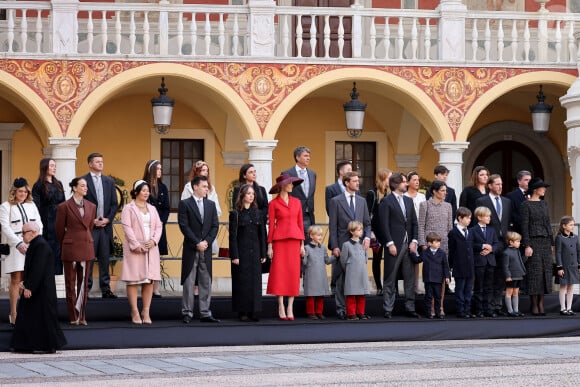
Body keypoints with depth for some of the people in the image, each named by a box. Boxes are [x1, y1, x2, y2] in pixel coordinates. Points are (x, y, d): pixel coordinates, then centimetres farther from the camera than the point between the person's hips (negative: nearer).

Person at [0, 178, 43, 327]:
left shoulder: (31, 205, 15)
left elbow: (39, 225, 11)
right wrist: (19, 244, -17)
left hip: (31, 247, 4)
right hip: (14, 247, -4)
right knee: (16, 280, -5)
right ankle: (14, 315, -4)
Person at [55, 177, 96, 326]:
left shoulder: (91, 207, 8)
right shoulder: (64, 207, -5)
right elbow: (59, 230, 2)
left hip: (86, 248, 4)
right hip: (70, 248, -4)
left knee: (84, 284, 7)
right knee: (71, 284, 3)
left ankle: (82, 316, 13)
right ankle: (73, 317, 8)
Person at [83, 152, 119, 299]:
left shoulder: (109, 181, 14)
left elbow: (114, 204, 12)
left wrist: (108, 219, -2)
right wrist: (92, 220, -10)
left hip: (105, 225, 4)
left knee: (104, 259, 6)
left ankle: (105, 289, 8)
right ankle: (86, 288, 0)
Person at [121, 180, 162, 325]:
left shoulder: (152, 209, 17)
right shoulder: (129, 208, 1)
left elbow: (159, 226, 12)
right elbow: (127, 227, -8)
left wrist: (154, 240, -6)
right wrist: (136, 245, -15)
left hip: (151, 248, 5)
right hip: (135, 249, -5)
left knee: (149, 280, 1)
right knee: (133, 280, -5)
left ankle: (146, 312, 5)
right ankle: (135, 313, -1)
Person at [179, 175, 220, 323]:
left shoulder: (211, 204, 12)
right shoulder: (185, 204, -2)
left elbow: (215, 226, 8)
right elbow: (184, 226, -9)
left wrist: (207, 242, -6)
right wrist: (197, 243, -13)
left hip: (206, 249, 4)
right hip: (190, 249, -4)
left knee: (206, 282, 5)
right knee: (189, 282, -1)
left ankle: (205, 313, 8)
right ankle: (187, 313, 4)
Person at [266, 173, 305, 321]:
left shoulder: (296, 202, 12)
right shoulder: (273, 203, 2)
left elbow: (300, 223, 13)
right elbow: (271, 225, 1)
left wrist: (302, 244, 8)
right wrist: (269, 246, -4)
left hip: (294, 239, 3)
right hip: (279, 240, -3)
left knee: (294, 272, 0)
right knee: (279, 271, -5)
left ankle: (290, 308, 4)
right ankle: (281, 307, 0)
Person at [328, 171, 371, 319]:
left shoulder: (362, 201, 15)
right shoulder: (336, 201, 1)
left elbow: (367, 223, 17)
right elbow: (332, 226, -1)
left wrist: (367, 237, -2)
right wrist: (334, 246, -8)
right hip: (342, 245, -4)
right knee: (342, 278, -1)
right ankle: (341, 308, 3)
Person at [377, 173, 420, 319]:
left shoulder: (409, 201, 15)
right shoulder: (386, 201, -4)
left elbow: (414, 223, 14)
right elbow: (384, 225, -9)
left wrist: (414, 241, 2)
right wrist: (390, 244, -14)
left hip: (408, 245, 6)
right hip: (394, 245, -6)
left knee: (410, 278, 7)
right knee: (390, 279, 0)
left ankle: (410, 308, 12)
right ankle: (388, 309, 4)